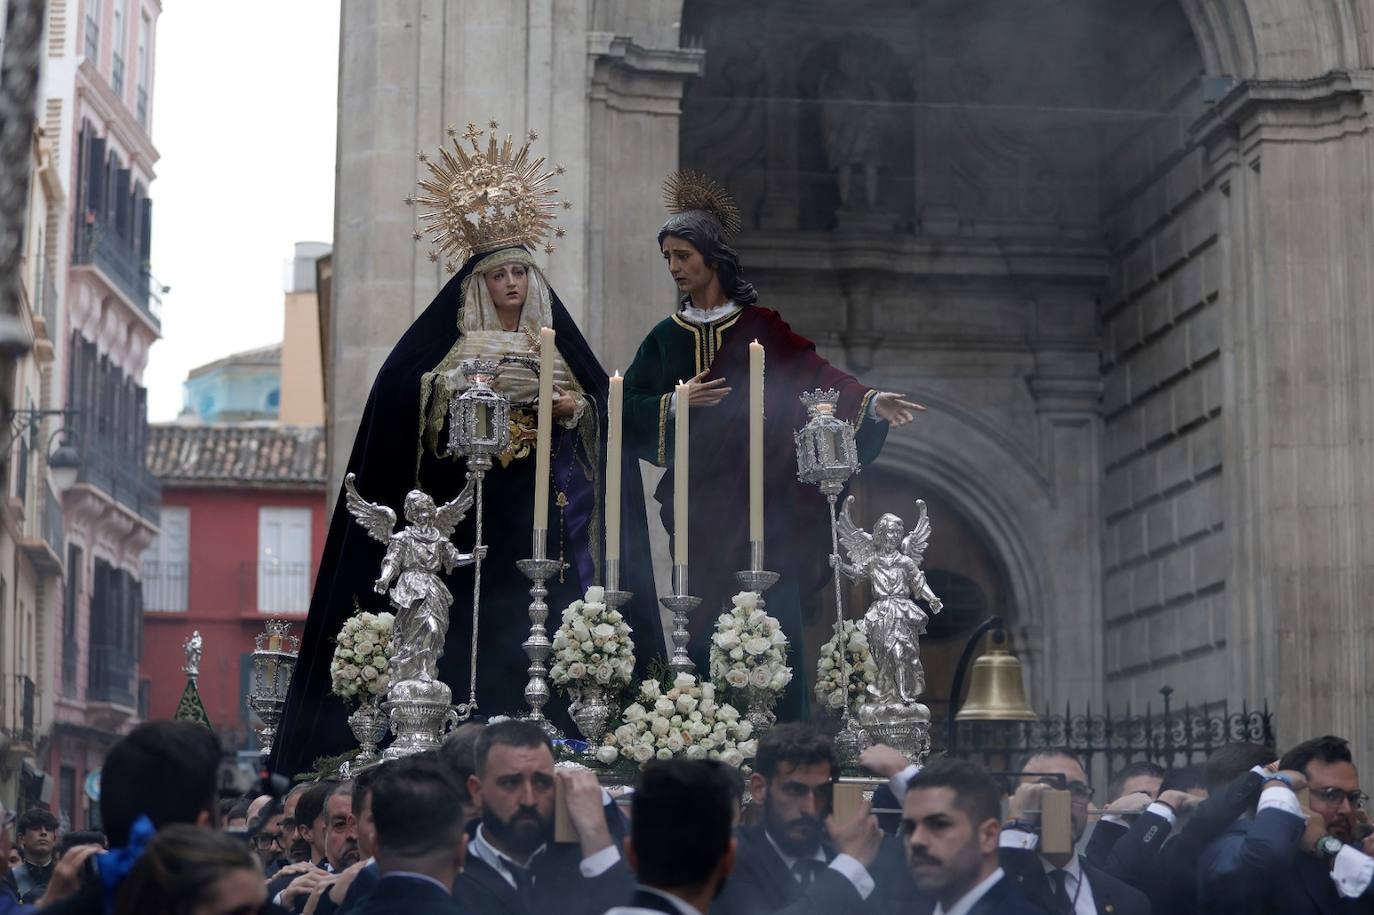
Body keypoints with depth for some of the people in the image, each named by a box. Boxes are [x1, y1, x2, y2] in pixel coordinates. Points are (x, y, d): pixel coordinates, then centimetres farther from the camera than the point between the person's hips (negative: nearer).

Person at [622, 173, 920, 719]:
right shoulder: (666, 337, 11)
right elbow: (626, 409, 7)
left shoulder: (760, 329, 4)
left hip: (763, 504, -2)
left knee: (775, 624, -8)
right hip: (698, 506, 2)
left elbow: (816, 376, -5)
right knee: (702, 627, -1)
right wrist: (676, 402, -10)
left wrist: (870, 403, -20)